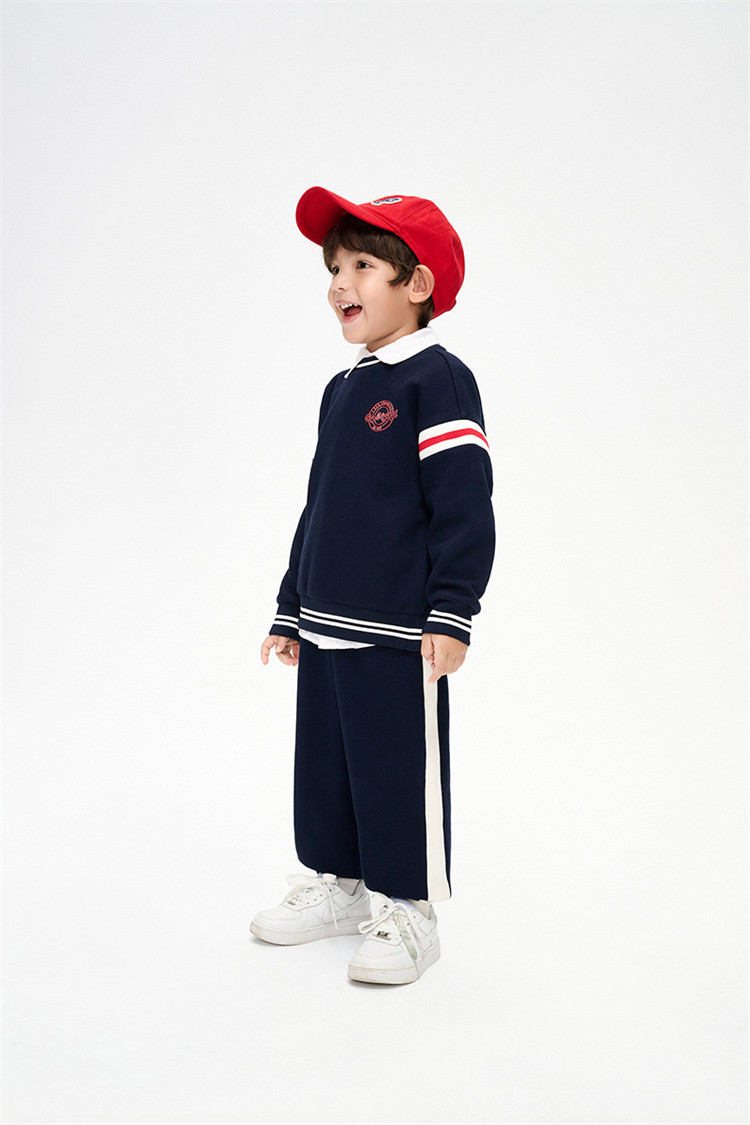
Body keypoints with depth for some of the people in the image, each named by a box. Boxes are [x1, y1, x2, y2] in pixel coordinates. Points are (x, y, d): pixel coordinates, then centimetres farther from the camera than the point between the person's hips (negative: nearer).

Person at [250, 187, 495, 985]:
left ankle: (407, 912, 17)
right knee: (323, 763, 16)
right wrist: (291, 609, 20)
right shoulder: (341, 390, 15)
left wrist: (452, 616, -19)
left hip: (399, 633, -8)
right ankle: (337, 883, 33)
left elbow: (465, 506, -16)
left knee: (400, 772, 2)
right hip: (327, 626, 8)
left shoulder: (437, 379, -11)